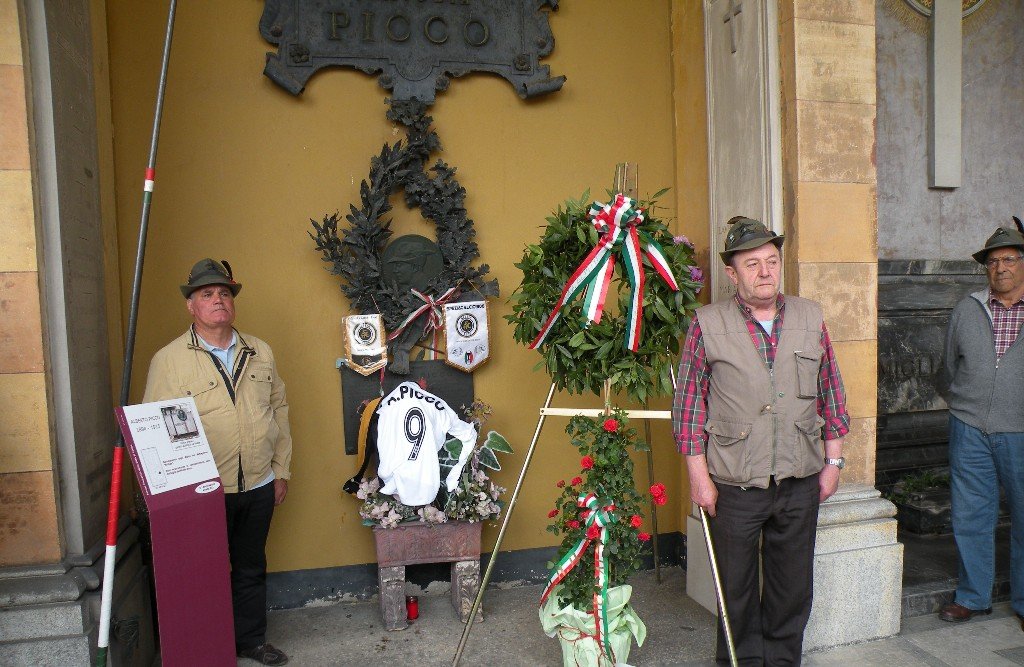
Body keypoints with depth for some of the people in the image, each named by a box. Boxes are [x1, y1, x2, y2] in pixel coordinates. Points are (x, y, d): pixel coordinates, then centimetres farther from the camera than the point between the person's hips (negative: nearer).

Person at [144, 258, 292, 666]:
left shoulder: (260, 353, 6)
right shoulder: (168, 360, -8)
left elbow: (279, 409, 10)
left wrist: (281, 471, 9)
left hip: (259, 486, 4)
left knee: (251, 568, 18)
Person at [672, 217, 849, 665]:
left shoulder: (810, 318, 5)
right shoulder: (708, 325, -6)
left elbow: (831, 393, 11)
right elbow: (689, 404, -6)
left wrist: (833, 462, 9)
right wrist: (699, 476, -7)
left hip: (800, 481, 3)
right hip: (734, 482, -3)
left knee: (793, 585, 16)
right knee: (737, 586, 11)